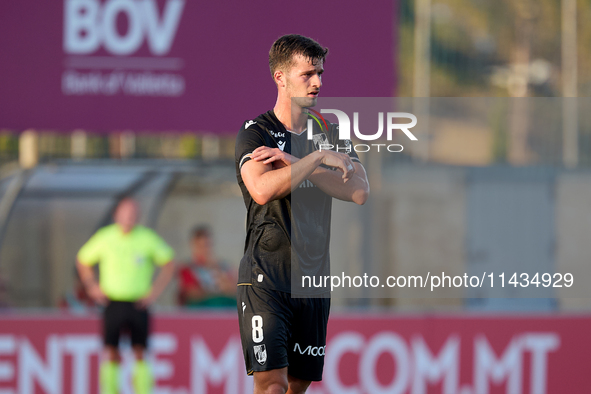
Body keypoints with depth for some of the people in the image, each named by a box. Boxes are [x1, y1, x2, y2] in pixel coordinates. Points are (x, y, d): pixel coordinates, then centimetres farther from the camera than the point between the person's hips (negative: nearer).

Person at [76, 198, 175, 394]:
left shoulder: (147, 238, -2)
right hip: (113, 303, 0)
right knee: (111, 351, -4)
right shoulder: (105, 237, 0)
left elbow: (169, 264, 8)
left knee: (140, 353, -2)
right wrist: (93, 288, 4)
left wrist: (154, 291, 0)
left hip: (138, 303, 0)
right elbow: (83, 262, 14)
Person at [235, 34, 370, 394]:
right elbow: (262, 189, -22)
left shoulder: (331, 133, 12)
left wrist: (294, 163, -12)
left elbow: (359, 191, -4)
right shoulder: (256, 132, -3)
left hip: (314, 277, 5)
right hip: (266, 279, -5)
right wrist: (319, 159, -17)